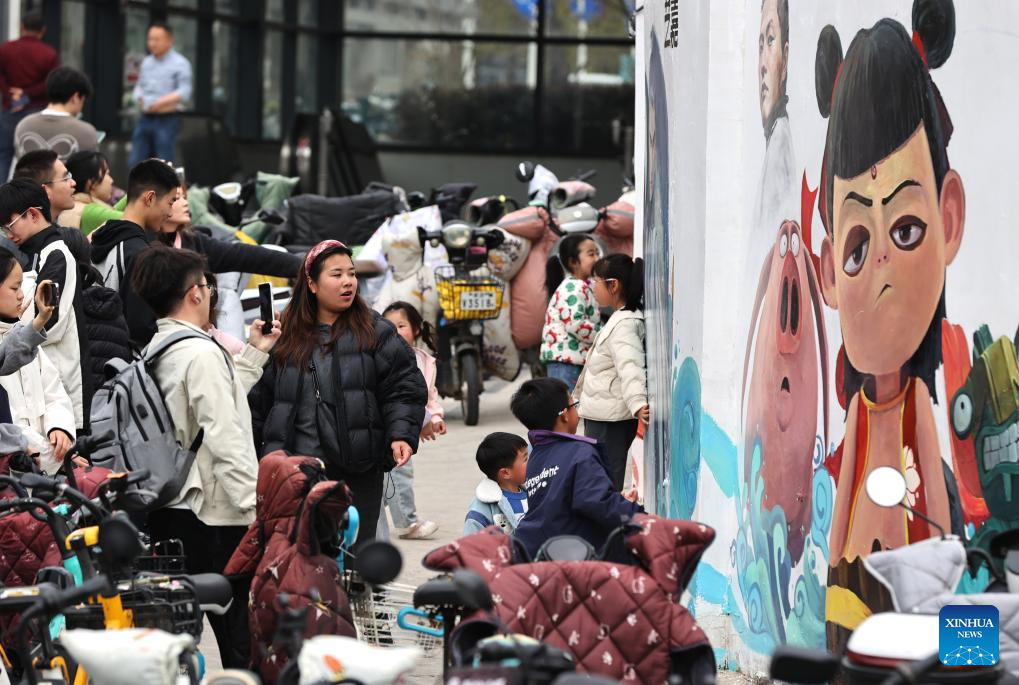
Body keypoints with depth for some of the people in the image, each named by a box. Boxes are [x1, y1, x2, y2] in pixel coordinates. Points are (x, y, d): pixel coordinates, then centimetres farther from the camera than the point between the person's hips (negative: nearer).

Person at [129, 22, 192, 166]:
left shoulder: (179, 63, -4)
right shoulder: (146, 62, 16)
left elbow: (184, 93, -12)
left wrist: (158, 103, -17)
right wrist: (140, 99, 0)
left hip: (166, 120, -6)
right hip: (145, 119, 6)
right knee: (136, 163, 3)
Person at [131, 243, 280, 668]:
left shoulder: (155, 352, 11)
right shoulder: (201, 353, -15)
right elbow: (225, 438, -19)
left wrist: (255, 354, 29)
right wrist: (256, 506, -18)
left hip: (168, 512, 9)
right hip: (216, 514, -9)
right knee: (240, 636, -6)